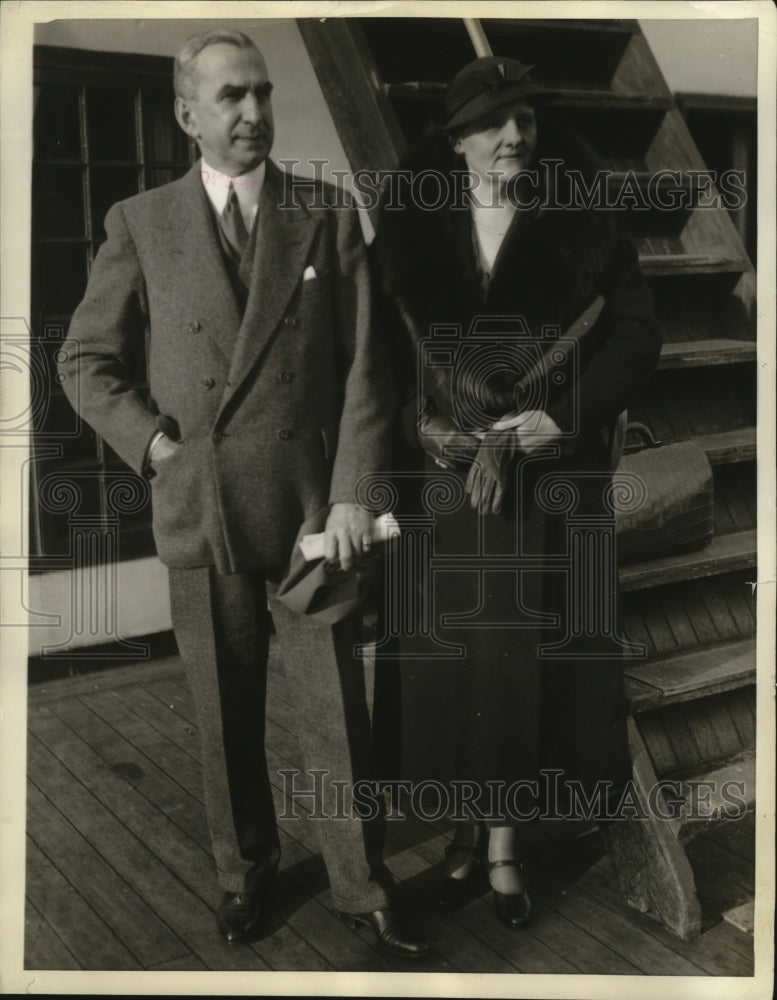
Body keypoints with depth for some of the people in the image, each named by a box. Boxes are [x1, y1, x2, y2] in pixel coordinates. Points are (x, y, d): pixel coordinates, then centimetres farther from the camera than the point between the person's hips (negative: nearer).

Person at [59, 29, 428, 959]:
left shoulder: (327, 215, 4)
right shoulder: (140, 222, 4)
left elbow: (364, 365, 1)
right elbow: (86, 360, 8)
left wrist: (352, 491, -6)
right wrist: (155, 443, -6)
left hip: (312, 509, 0)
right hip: (198, 512, 1)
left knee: (336, 712, 6)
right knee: (225, 717, 13)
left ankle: (360, 887, 23)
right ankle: (244, 872, 34)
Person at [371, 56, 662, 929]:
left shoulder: (582, 231, 5)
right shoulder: (408, 232, 5)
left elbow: (636, 336, -1)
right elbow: (386, 358, 0)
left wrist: (551, 420, -13)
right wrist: (475, 442, -11)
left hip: (547, 487, 0)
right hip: (442, 482, 1)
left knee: (524, 657, 2)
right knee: (449, 654, 5)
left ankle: (503, 841, 18)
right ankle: (469, 827, 24)